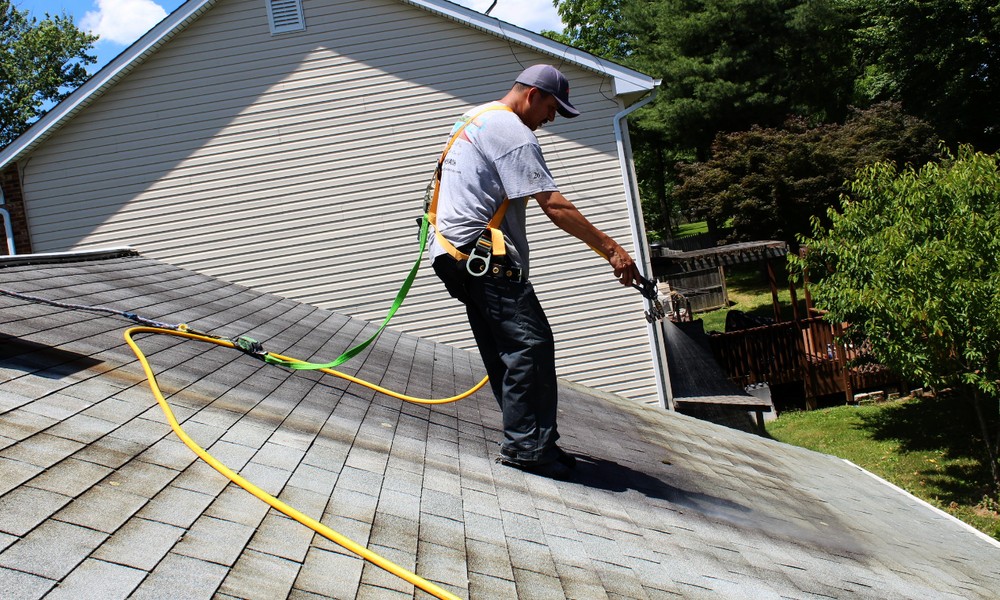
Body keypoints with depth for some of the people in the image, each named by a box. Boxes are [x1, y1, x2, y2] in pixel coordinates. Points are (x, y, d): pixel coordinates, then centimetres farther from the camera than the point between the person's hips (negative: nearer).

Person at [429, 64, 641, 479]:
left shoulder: (473, 119, 22)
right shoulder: (511, 131, -11)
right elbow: (553, 205, -17)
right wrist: (611, 249, -16)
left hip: (459, 255, 11)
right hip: (482, 253, -11)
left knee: (504, 351, 9)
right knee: (531, 343, -13)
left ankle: (523, 443, 12)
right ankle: (527, 445, -12)